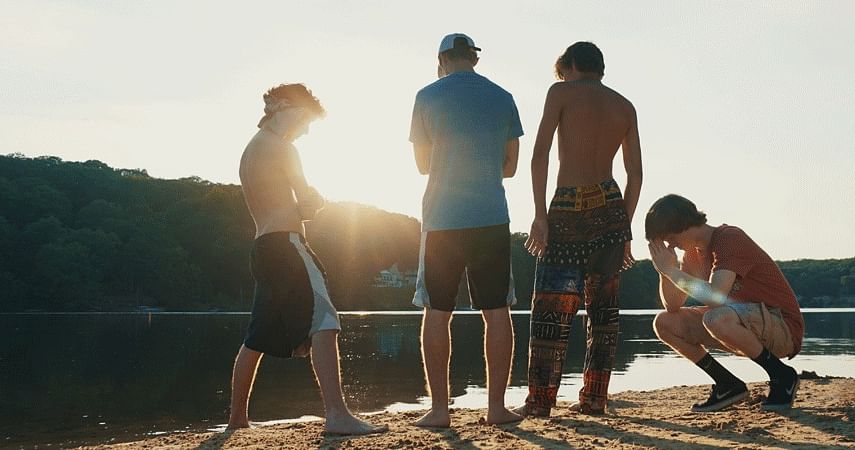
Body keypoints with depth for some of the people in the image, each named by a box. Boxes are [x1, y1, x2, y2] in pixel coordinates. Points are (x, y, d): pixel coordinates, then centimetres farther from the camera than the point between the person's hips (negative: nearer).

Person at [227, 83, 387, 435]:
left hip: (261, 248, 10)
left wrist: (308, 201, 13)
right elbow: (308, 205, -6)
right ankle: (337, 414, -31)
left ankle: (237, 418, 25)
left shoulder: (249, 151, 24)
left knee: (256, 340, 17)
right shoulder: (281, 147, -3)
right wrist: (315, 199, 15)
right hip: (287, 244, -10)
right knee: (323, 324, -19)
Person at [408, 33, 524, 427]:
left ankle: (439, 408, 3)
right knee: (497, 312, 6)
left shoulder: (428, 97, 0)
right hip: (492, 218, 2)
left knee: (436, 313, 4)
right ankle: (496, 406, 6)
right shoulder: (502, 98, 6)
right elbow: (510, 165, 11)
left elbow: (423, 164, 9)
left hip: (442, 220, -1)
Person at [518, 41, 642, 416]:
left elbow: (540, 154, -9)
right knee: (602, 306, 9)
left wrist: (539, 214, -10)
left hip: (568, 209, -4)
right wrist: (625, 230, 16)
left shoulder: (562, 92, 2)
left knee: (550, 309, 0)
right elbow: (635, 174, 11)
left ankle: (540, 400, 0)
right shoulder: (625, 107, 14)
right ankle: (594, 397, 11)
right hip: (610, 208, 5)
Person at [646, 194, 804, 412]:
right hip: (748, 332, 9)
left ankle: (782, 376, -15)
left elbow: (715, 297, -34)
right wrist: (665, 269, -11)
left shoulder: (730, 239, -20)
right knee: (664, 323, -2)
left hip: (784, 331, -9)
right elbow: (672, 306, 5)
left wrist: (671, 270, -24)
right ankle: (729, 385, 4)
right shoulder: (693, 251, 7)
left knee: (716, 318, -38)